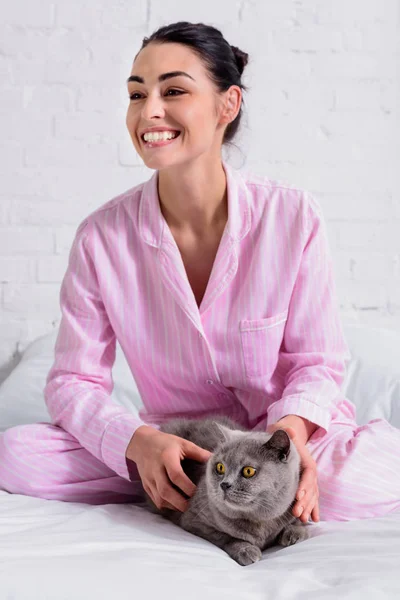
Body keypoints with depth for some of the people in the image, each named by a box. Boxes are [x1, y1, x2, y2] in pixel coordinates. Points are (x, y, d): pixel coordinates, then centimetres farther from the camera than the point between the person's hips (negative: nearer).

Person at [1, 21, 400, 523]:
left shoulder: (293, 217, -12)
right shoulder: (102, 237, -10)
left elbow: (317, 360, -4)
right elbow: (73, 381, -7)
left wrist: (293, 426, -27)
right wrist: (139, 442, -28)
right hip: (173, 444, 2)